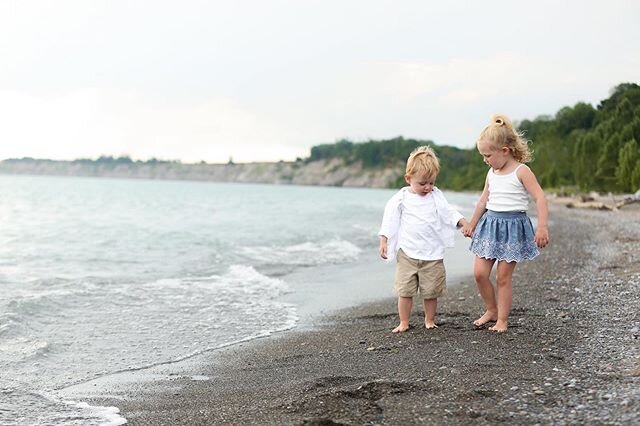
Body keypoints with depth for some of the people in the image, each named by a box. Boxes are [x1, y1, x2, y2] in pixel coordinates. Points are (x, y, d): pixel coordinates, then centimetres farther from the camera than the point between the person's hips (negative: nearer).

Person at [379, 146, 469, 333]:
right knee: (405, 291, 0)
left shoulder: (436, 196, 5)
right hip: (407, 254, -1)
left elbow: (449, 214, 11)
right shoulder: (401, 198, -1)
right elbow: (389, 220, 1)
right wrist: (383, 241, -5)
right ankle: (404, 323, 11)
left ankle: (429, 321, 25)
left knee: (431, 291, 7)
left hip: (432, 254, 2)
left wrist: (464, 223, -2)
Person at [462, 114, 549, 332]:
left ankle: (502, 319, 11)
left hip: (513, 226, -6)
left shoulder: (521, 171, -10)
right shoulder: (491, 173, 10)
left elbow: (540, 198, -15)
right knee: (479, 273, -1)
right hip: (490, 224, 6)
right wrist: (472, 223, 29)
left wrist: (542, 227, -23)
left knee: (503, 277, -2)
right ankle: (491, 310, 19)